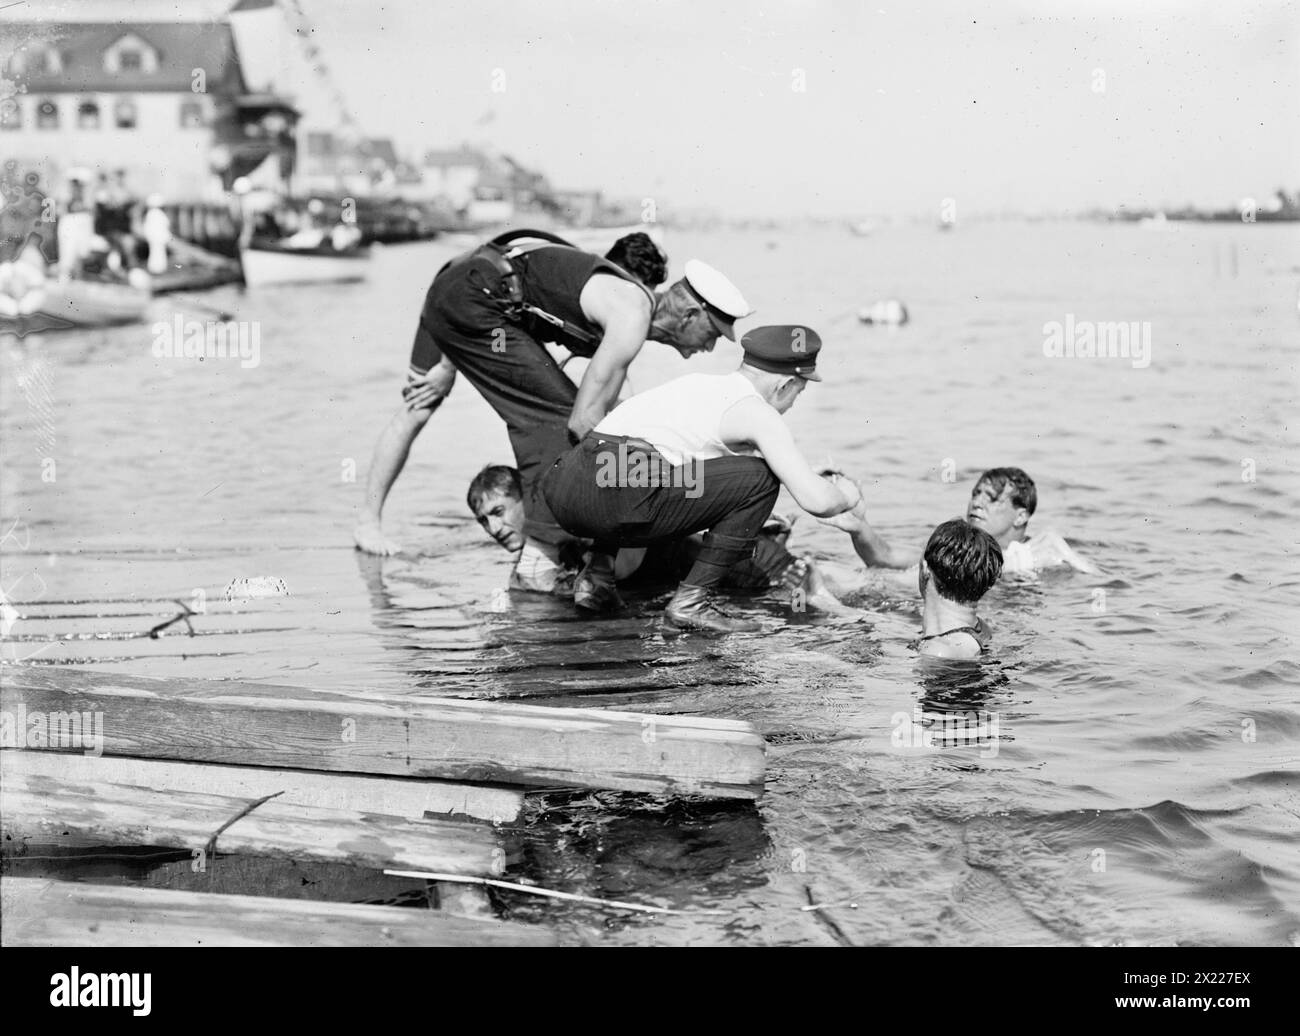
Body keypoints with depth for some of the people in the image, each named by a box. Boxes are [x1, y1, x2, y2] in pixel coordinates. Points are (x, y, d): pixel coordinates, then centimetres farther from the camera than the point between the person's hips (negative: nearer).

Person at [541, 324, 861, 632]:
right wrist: (844, 495, 25)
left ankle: (596, 576, 23)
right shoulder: (756, 411, 6)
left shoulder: (697, 383, 30)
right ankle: (691, 600, 3)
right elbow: (817, 501, 0)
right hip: (614, 504, -8)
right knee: (760, 477, 3)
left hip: (561, 491, 8)